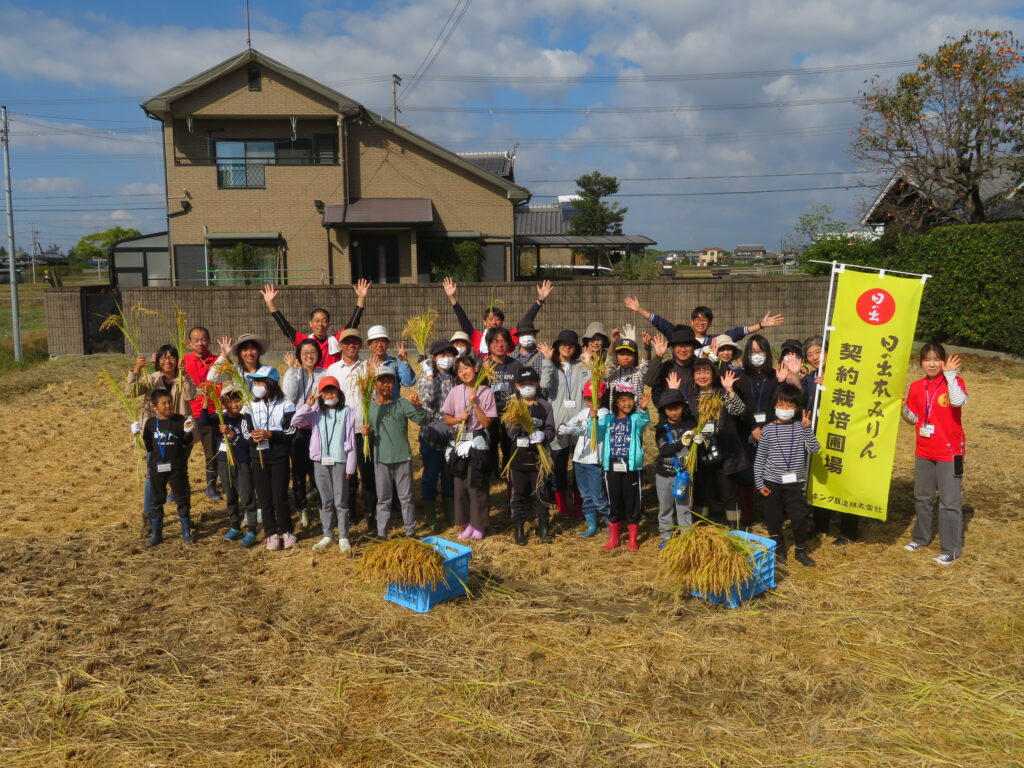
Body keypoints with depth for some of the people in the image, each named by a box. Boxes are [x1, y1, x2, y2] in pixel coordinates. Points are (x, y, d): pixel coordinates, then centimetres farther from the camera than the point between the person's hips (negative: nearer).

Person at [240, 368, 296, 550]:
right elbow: (245, 429, 8)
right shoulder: (251, 405, 7)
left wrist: (269, 434, -20)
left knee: (280, 497, -1)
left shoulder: (285, 405, -4)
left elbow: (291, 431, -8)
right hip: (258, 456, 3)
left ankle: (286, 532, 16)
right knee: (264, 498, 6)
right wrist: (252, 437, -14)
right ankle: (271, 534, 16)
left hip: (279, 456, -3)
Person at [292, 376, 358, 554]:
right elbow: (295, 422, -8)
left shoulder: (346, 412, -1)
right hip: (320, 461, 3)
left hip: (339, 461, -2)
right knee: (326, 502, 11)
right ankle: (327, 536, 20)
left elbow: (351, 441, -2)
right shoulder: (316, 412, 5)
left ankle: (343, 538, 11)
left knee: (340, 501, 2)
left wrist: (350, 466, -4)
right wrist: (308, 404, -18)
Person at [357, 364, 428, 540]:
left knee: (406, 497, 7)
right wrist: (365, 432, -11)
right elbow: (369, 435, 12)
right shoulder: (370, 407, 5)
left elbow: (422, 420, -12)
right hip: (381, 459, 2)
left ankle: (411, 531, 17)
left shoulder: (402, 403, -1)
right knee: (383, 499, 9)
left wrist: (417, 406, -30)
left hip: (403, 458, -1)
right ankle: (381, 533, 16)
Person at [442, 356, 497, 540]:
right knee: (461, 483, 7)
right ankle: (467, 523, 18)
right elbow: (447, 419, 8)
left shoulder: (486, 392, -5)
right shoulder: (455, 392, 3)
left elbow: (487, 422, -8)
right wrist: (459, 418, -12)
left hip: (478, 442, -3)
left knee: (477, 484, -1)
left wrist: (475, 404, -18)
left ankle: (479, 524, 11)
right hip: (460, 441, 3)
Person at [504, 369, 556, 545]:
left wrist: (542, 435, -21)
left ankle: (543, 528, 22)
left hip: (538, 456, 0)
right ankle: (519, 529, 16)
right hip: (517, 456, 0)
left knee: (540, 493, 8)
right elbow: (509, 433, -4)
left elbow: (551, 430, 1)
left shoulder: (544, 406, 5)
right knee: (518, 494, 5)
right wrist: (516, 421, -25)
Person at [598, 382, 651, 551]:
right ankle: (613, 538, 25)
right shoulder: (607, 419, 7)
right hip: (612, 468, 2)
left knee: (632, 503, 7)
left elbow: (644, 420, -24)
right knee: (614, 503, 12)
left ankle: (633, 539, 22)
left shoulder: (636, 418, -1)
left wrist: (643, 409, -46)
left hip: (632, 468, -2)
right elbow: (596, 435, -4)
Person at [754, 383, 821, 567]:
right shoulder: (768, 430, -2)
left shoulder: (801, 428, 0)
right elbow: (759, 459, 1)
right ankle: (779, 550, 26)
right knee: (773, 519, 8)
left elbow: (814, 449, -12)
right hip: (772, 483, 0)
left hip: (795, 483, 0)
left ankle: (800, 550, 17)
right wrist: (759, 483, -3)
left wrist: (807, 429, -21)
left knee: (799, 517, -4)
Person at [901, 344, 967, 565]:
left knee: (949, 502, -1)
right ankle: (921, 538, 34)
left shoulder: (954, 382, -10)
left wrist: (950, 374, -28)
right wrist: (902, 408, -10)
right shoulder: (917, 387, 4)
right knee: (922, 497, 18)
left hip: (949, 453, -6)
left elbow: (958, 401, -33)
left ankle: (952, 550, 8)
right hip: (923, 452, 6)